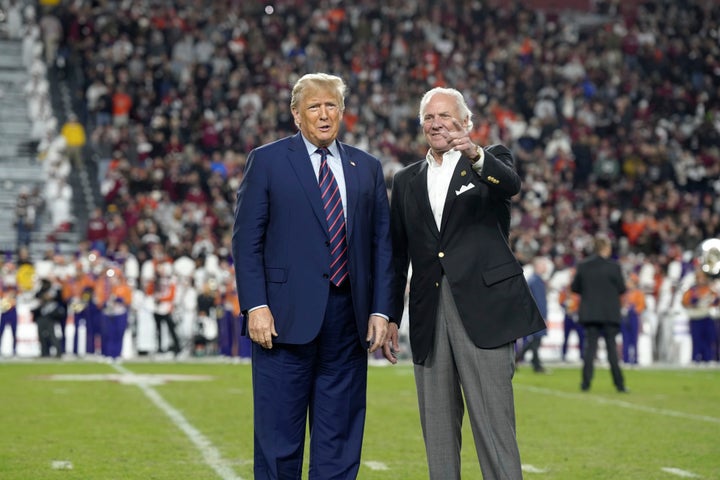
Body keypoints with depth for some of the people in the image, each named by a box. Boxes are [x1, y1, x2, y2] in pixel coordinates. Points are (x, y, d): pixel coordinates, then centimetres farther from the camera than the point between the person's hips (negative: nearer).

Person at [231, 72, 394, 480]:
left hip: (347, 318, 3)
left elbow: (382, 244, 11)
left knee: (340, 438, 7)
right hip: (286, 317, -3)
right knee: (279, 436, 0)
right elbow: (246, 241, -2)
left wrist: (380, 310, 1)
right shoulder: (267, 161, 3)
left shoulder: (368, 168, 13)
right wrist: (256, 306, -11)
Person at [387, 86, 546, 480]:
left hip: (482, 310, -4)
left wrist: (476, 156, -38)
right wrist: (390, 316, 11)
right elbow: (397, 255, 17)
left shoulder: (491, 160, 7)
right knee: (438, 428, 7)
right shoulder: (406, 181, 16)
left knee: (494, 424, -7)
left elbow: (512, 184, -18)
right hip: (429, 315, 4)